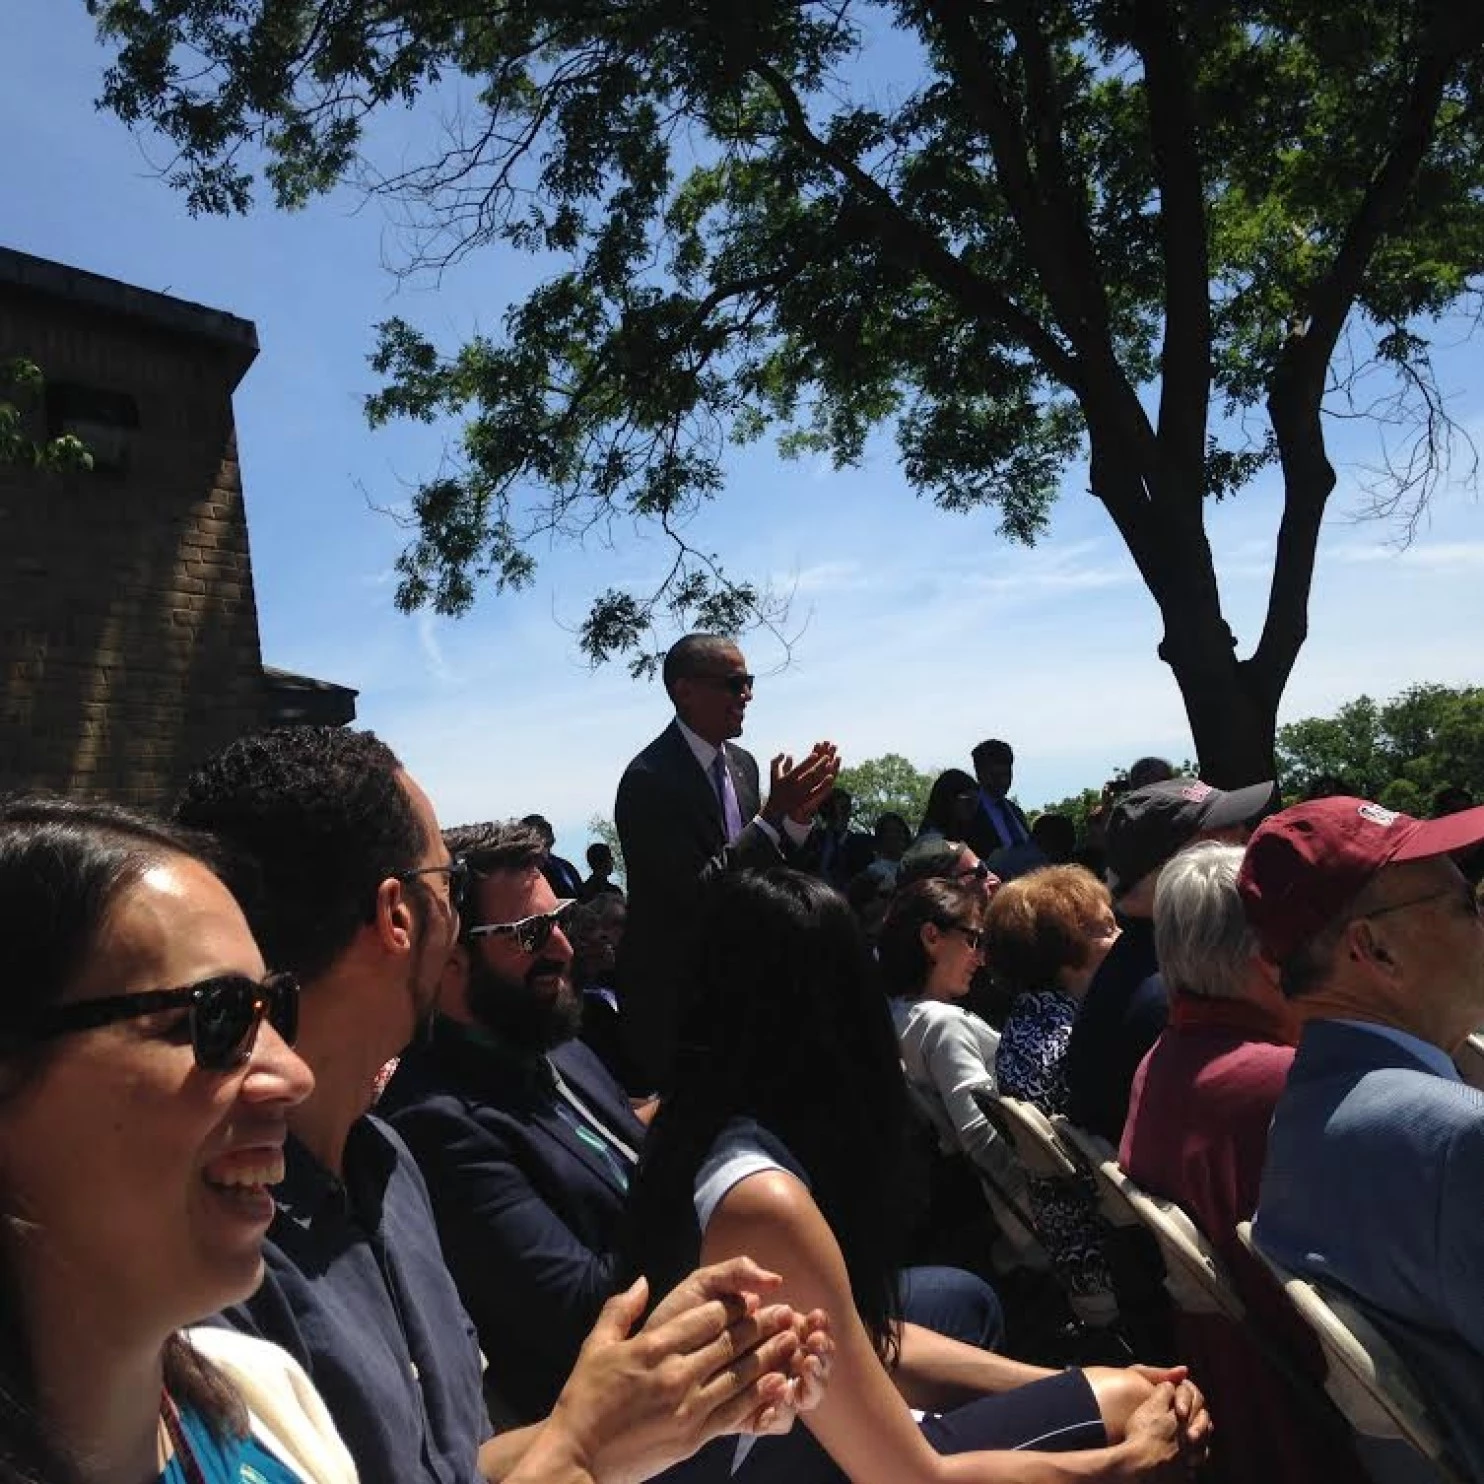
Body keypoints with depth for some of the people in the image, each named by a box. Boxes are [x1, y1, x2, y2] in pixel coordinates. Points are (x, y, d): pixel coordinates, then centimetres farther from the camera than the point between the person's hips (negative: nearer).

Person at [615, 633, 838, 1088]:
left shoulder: (743, 763, 4)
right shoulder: (649, 780, -20)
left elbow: (760, 869, 9)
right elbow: (695, 892, -24)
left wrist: (800, 813, -9)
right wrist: (775, 813, -25)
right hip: (672, 994, -7)